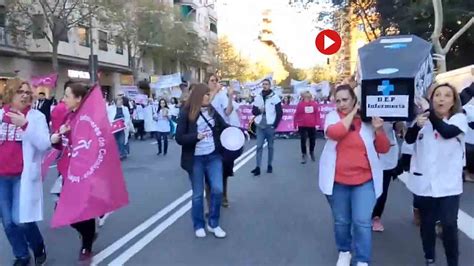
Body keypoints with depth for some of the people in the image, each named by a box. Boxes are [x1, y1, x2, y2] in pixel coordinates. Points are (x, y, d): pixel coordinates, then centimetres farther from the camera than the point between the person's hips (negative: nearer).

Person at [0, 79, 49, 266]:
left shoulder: (37, 116, -4)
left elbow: (44, 145, -14)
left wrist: (25, 124, -22)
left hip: (23, 175, -4)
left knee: (21, 220, -7)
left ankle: (39, 248, 21)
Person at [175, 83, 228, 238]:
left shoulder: (211, 110, 4)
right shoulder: (186, 113, -9)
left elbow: (224, 126, 14)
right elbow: (179, 138, -12)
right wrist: (196, 136, -27)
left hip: (213, 156, 4)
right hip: (195, 159, -3)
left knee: (217, 189, -1)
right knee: (198, 194, 8)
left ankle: (213, 224, 18)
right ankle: (199, 226, 26)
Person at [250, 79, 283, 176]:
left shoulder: (275, 97, -2)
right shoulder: (258, 97, 6)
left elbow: (280, 112, -2)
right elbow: (253, 111, 9)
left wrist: (275, 125, -6)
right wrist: (259, 110, -13)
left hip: (270, 126, -2)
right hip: (260, 126, 2)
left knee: (270, 146, 8)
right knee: (259, 146, -4)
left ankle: (269, 165, 19)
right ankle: (258, 167, -4)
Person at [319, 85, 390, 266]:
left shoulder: (368, 119, -1)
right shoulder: (332, 116, -1)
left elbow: (384, 149, 1)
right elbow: (334, 133, -25)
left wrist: (379, 130, -16)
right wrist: (353, 113, -17)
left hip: (364, 180, -1)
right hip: (337, 180, 1)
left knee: (362, 222, -5)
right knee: (341, 221, 15)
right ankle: (344, 251, 37)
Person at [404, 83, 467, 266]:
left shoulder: (459, 118, -2)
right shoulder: (424, 118, 1)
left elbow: (447, 131, -23)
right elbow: (409, 139, -12)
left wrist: (428, 110, -27)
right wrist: (417, 124, -32)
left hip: (448, 184, -1)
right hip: (424, 182, 2)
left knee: (449, 225, -3)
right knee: (427, 223, 12)